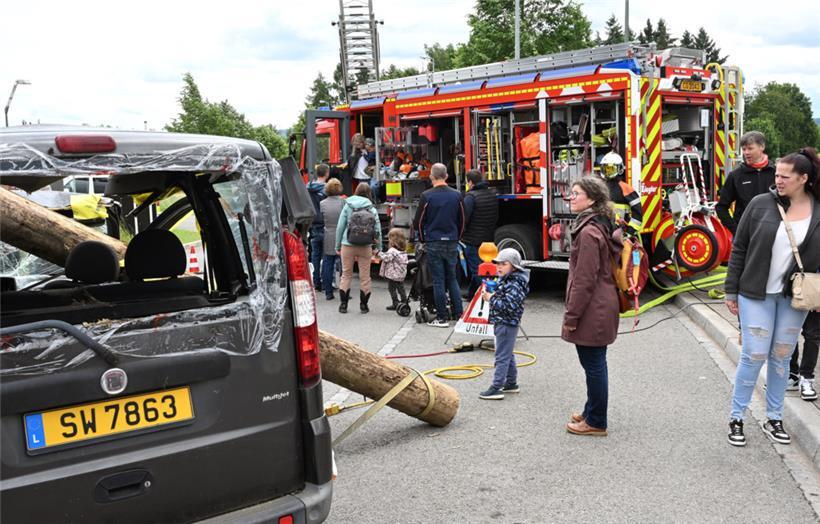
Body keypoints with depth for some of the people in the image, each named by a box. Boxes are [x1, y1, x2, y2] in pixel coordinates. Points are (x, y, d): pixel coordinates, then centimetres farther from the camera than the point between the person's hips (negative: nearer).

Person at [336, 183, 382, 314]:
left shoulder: (348, 206, 3)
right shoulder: (372, 209, 3)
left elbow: (340, 227, 2)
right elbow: (378, 229, 1)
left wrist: (338, 246, 9)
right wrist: (378, 248, 9)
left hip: (347, 245, 0)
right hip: (365, 247, 0)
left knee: (346, 274, 10)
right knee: (365, 276, 8)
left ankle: (343, 304, 11)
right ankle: (363, 305, 14)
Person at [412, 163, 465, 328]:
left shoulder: (427, 196, -9)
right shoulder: (456, 195, 3)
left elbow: (418, 222, -5)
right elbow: (461, 221, 9)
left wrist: (423, 239, 10)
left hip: (434, 244, -4)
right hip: (452, 243, 4)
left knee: (438, 280, 1)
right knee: (452, 278, 14)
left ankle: (442, 318, 4)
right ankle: (458, 314, 13)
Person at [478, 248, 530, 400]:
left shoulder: (515, 285, -20)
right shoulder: (504, 280, 11)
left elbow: (508, 306, -28)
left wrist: (491, 298, -20)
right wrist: (490, 295, 6)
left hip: (507, 325, -10)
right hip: (501, 323, 10)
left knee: (502, 356, -7)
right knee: (508, 355, 19)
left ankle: (496, 388, -4)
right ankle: (511, 383, 31)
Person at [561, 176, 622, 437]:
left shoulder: (589, 232, -20)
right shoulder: (600, 227, 11)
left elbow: (584, 280, -21)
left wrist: (571, 316, -16)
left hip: (592, 311, -10)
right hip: (602, 307, 10)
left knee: (593, 366, 1)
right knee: (595, 364, 19)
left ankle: (596, 422, 12)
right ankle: (592, 412, 32)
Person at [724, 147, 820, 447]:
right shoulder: (761, 204, -7)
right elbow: (739, 249, -2)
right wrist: (731, 291, -2)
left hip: (795, 299, 2)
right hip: (757, 295, -2)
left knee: (781, 358, 12)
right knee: (754, 356, -1)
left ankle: (774, 419, 25)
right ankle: (736, 419, 14)